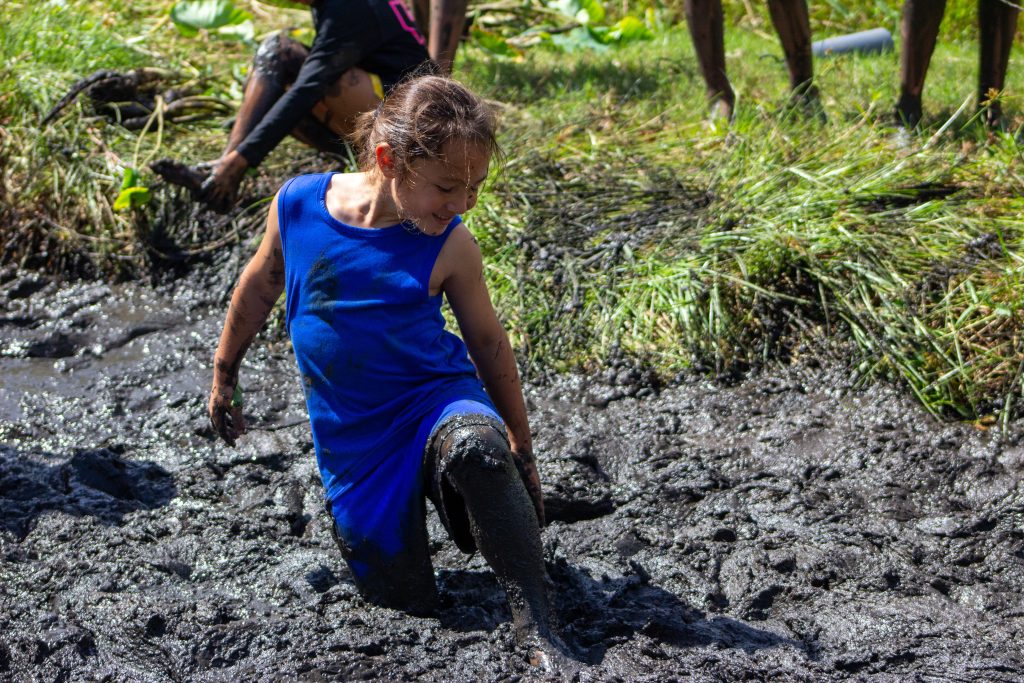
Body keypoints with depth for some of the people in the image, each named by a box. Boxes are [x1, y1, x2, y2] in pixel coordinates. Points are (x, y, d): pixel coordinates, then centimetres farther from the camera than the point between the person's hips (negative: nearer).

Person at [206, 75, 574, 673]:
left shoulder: (450, 248, -14)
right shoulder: (299, 204, -12)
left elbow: (489, 342, 1)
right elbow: (260, 285, 8)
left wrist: (521, 450, 7)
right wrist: (224, 374, 19)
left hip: (434, 397, -2)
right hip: (354, 437, 2)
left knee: (476, 444, -40)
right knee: (404, 598, 3)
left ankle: (537, 631, -34)